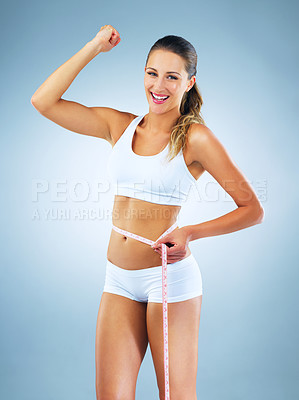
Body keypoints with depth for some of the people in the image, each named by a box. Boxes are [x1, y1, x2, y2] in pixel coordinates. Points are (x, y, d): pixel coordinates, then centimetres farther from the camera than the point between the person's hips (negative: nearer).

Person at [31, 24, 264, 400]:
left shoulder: (195, 137, -6)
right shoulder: (119, 125, 7)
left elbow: (253, 209, -5)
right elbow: (43, 101, 2)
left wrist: (190, 233, -17)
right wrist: (95, 46, 3)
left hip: (169, 276, -4)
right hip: (120, 279, 4)